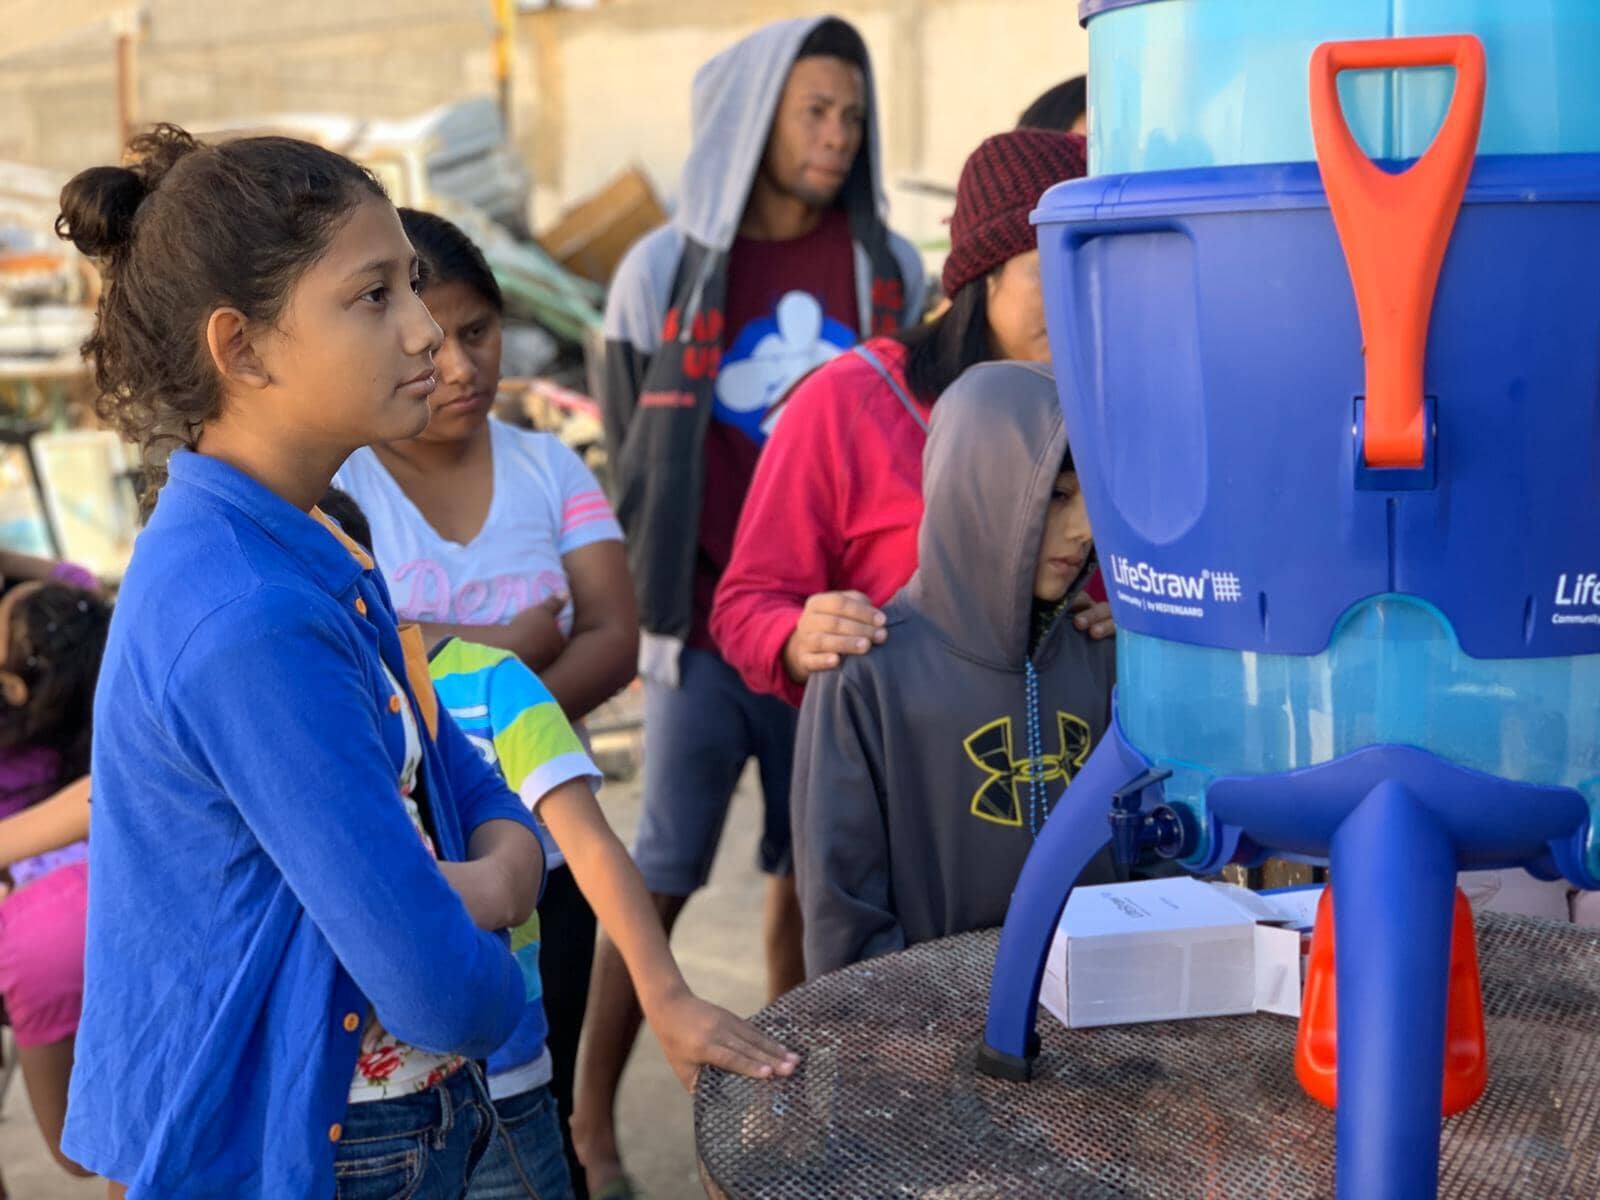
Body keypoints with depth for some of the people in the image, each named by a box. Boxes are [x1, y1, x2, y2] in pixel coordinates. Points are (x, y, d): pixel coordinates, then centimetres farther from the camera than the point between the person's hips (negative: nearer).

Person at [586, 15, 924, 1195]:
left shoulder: (892, 268, 4)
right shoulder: (663, 270, -1)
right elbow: (633, 462, 5)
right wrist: (667, 603, 2)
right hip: (706, 630, -2)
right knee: (664, 875, 3)